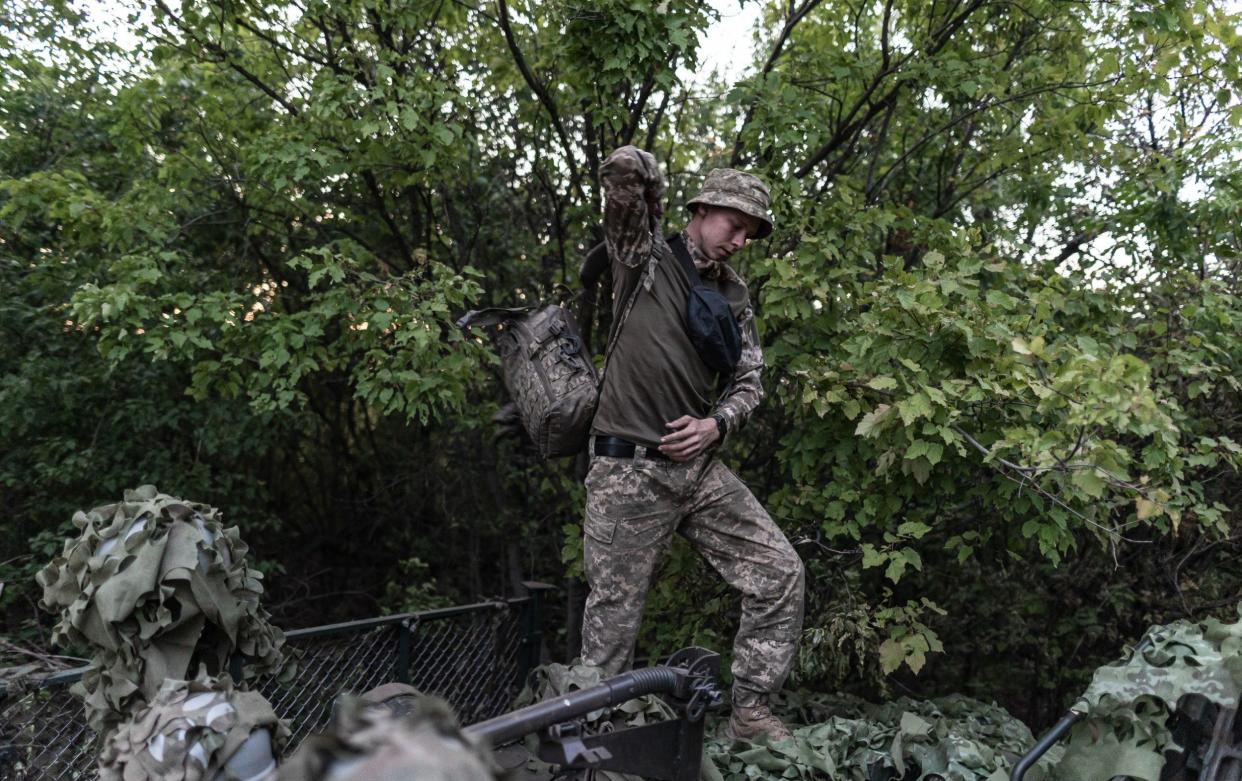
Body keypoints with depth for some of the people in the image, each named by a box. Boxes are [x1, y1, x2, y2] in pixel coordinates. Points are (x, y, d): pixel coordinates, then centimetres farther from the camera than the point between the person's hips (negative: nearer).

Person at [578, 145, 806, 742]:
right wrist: (651, 231, 3)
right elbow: (627, 169, -15)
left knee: (779, 575, 0)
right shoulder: (645, 256, -3)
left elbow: (748, 381, 14)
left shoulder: (734, 296, 13)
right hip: (627, 471, -6)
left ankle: (750, 712, 12)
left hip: (700, 467, 6)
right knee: (613, 618, 1)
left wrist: (717, 424, -5)